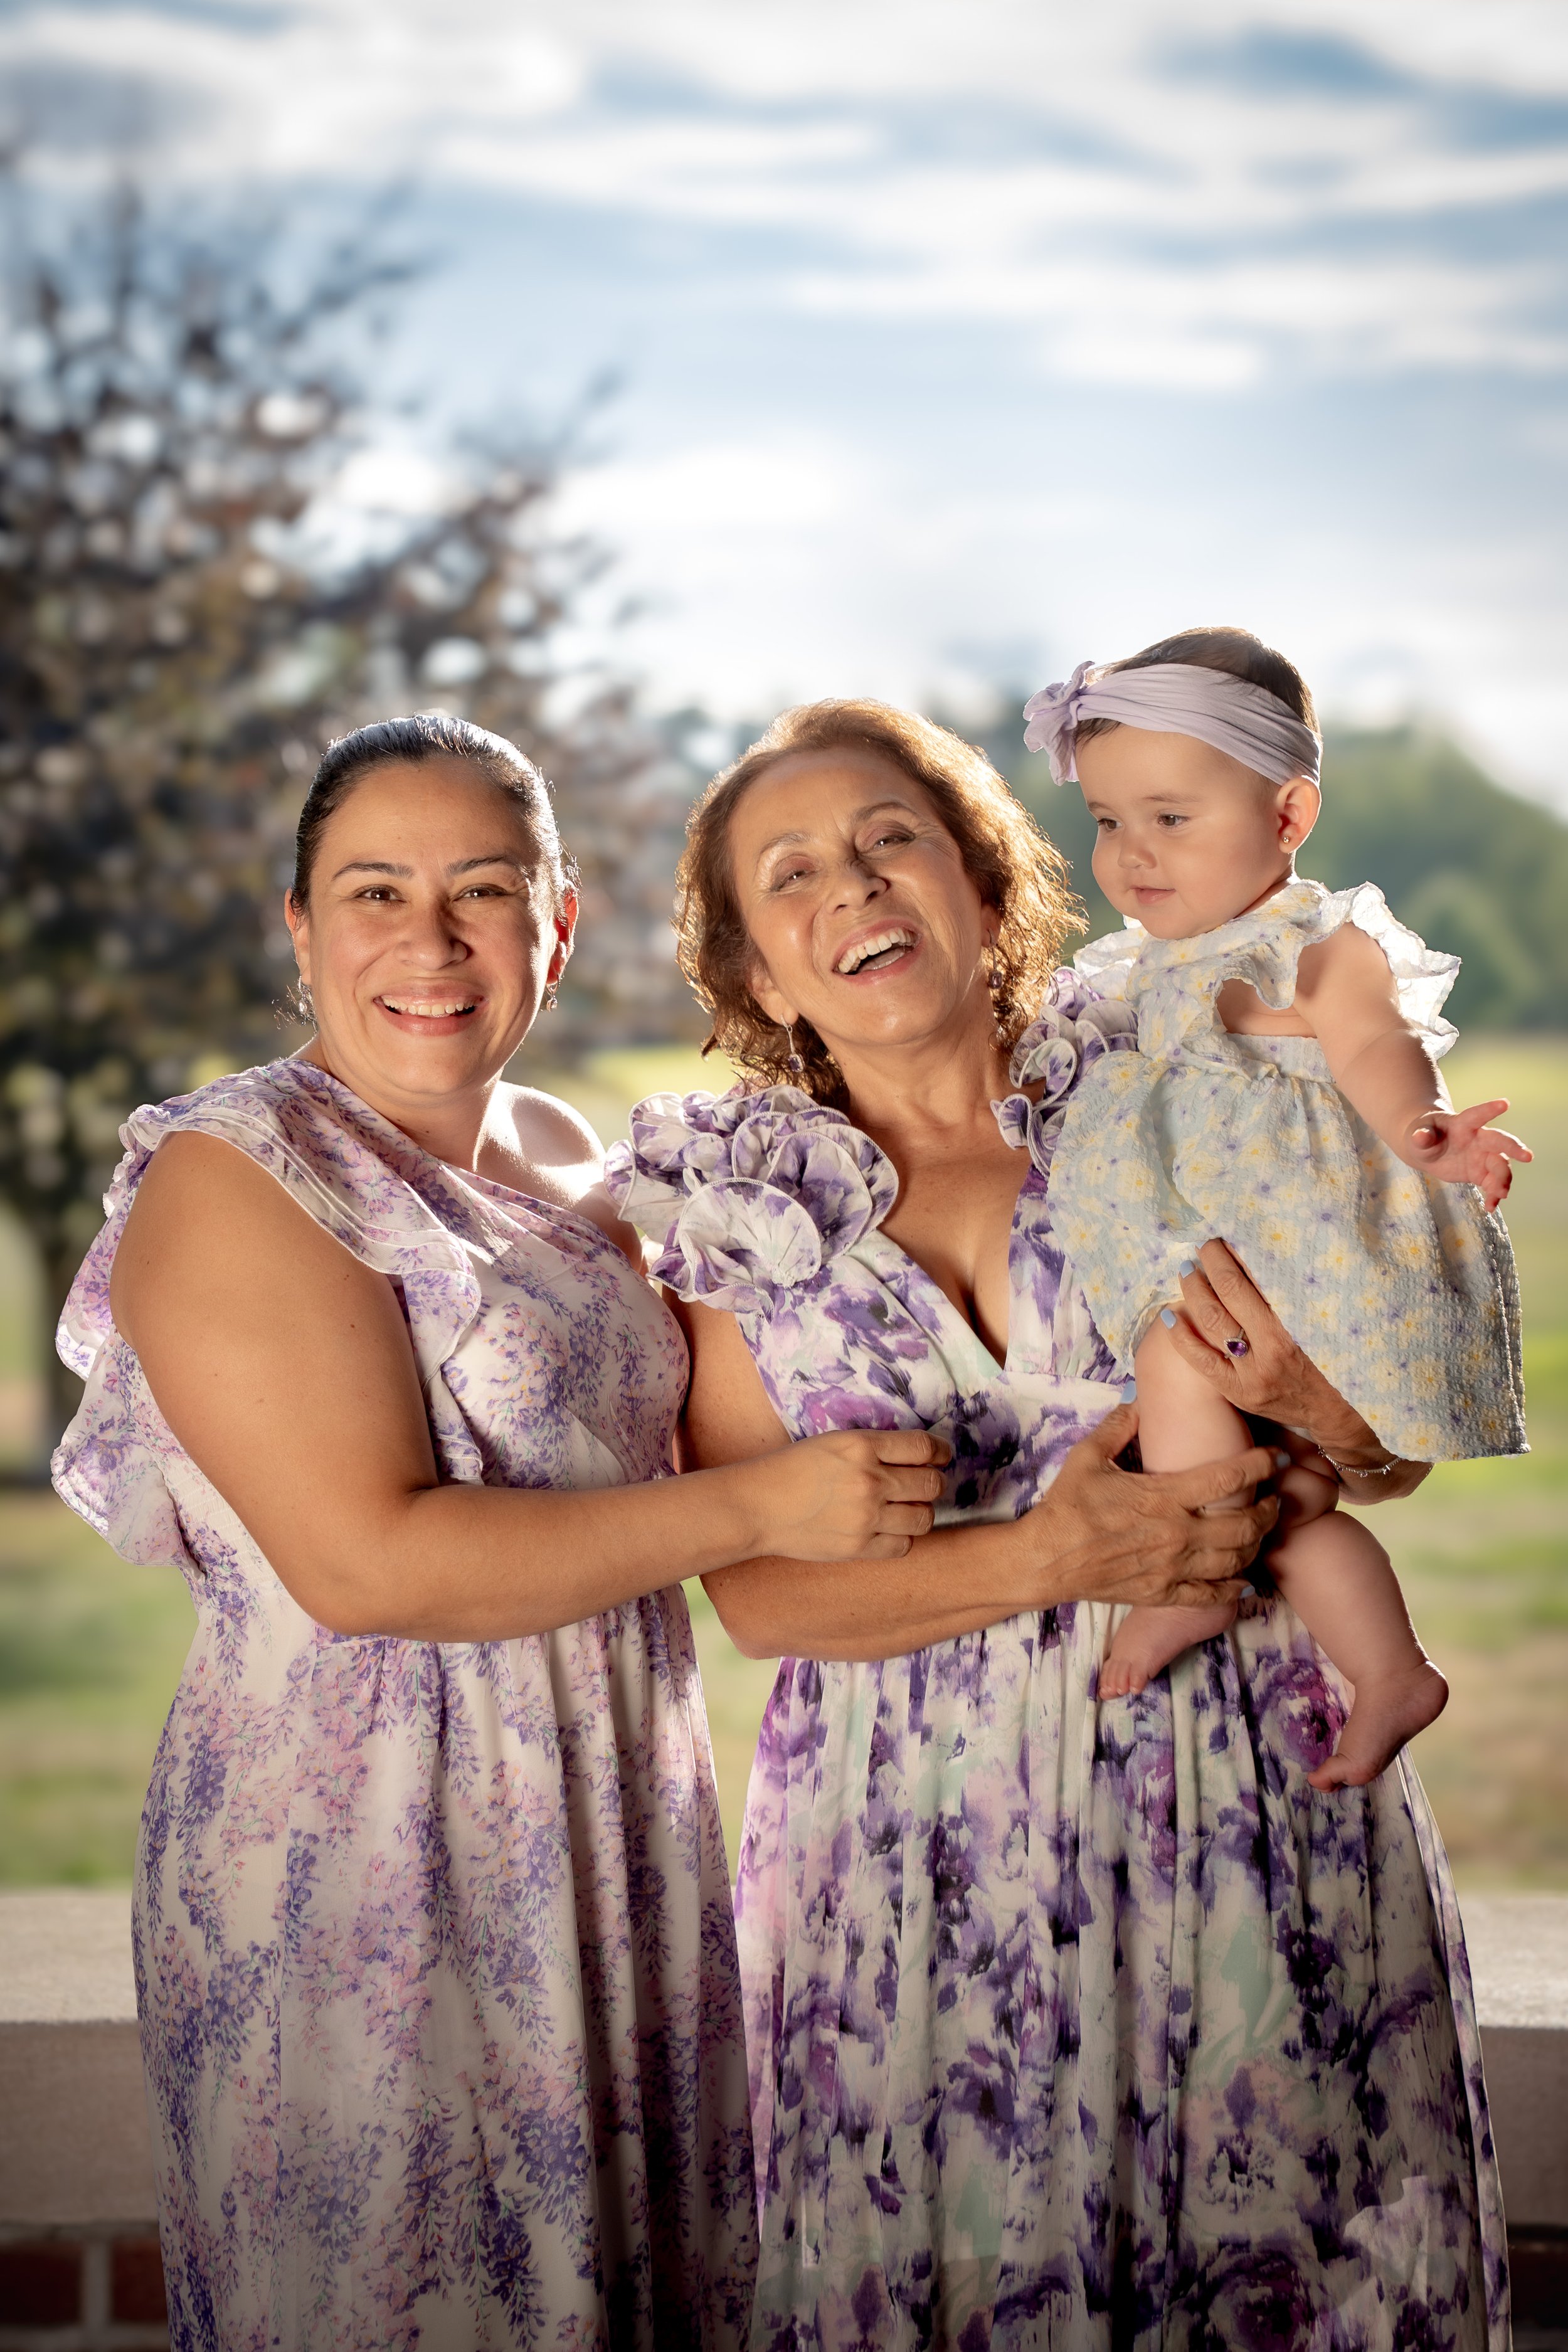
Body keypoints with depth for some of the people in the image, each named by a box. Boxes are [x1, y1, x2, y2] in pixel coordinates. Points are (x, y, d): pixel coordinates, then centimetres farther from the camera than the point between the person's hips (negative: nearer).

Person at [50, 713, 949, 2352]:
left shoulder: (567, 1159, 10)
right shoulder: (236, 1178, -14)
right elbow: (366, 1559, -23)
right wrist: (758, 1507, -20)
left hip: (616, 1833, 7)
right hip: (358, 1860, -7)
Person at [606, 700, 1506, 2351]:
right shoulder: (727, 1203, 2)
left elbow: (1401, 1456, 7)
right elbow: (754, 1589, -3)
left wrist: (1320, 1404, -16)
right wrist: (1049, 1559, -17)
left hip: (1243, 1798, 0)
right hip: (920, 1852, 0)